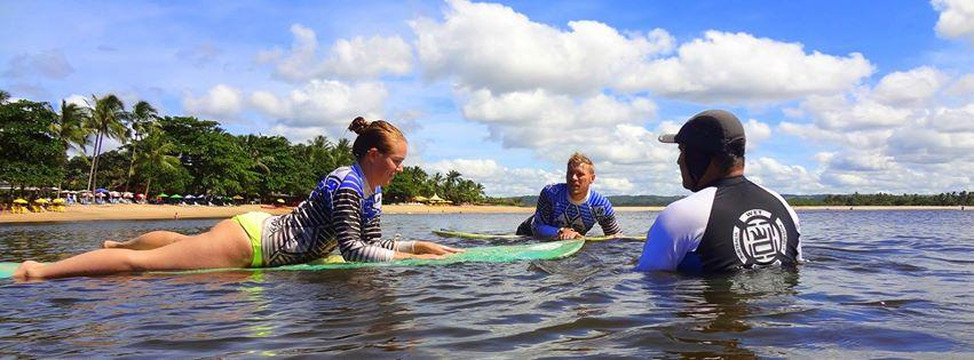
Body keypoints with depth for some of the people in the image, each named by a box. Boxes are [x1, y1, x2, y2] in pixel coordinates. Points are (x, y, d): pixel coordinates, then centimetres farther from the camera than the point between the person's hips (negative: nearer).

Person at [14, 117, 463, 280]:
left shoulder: (371, 190, 5)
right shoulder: (346, 184, -25)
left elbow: (372, 242, 10)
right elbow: (351, 249, -29)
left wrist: (420, 244, 1)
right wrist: (406, 256, -22)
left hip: (262, 231, 9)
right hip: (252, 240, -9)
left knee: (180, 241, 32)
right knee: (143, 263, -5)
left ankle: (117, 244, 56)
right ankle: (38, 270, 4)